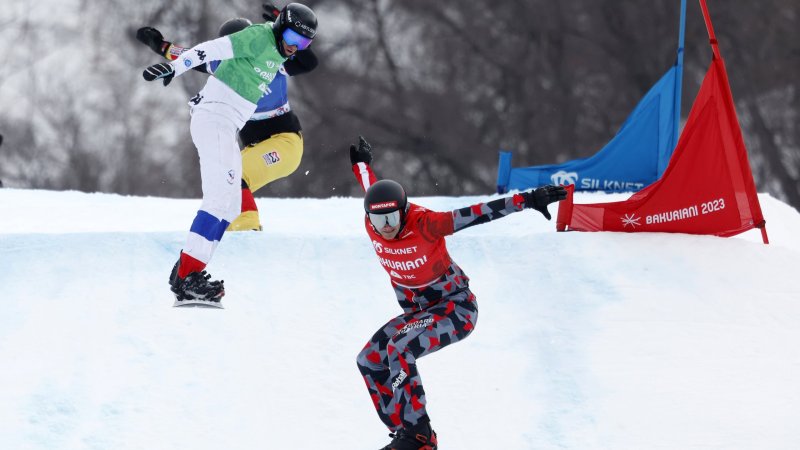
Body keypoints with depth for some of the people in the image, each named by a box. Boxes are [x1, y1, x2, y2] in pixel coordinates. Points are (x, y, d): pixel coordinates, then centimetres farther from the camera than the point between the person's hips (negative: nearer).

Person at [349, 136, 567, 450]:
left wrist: (529, 200, -34)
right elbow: (371, 189, 15)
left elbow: (479, 213, -29)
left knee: (399, 350, -30)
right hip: (417, 312, 8)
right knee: (369, 360, 4)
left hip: (456, 308, -8)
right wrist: (361, 163, 36)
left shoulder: (424, 224, -28)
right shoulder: (372, 224, -9)